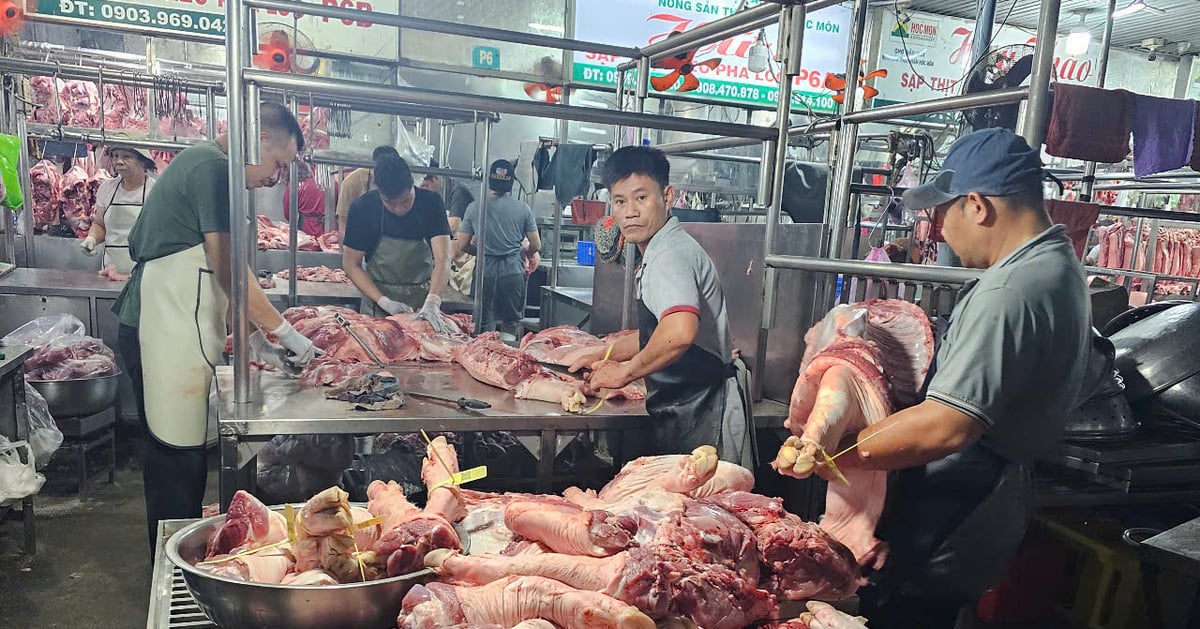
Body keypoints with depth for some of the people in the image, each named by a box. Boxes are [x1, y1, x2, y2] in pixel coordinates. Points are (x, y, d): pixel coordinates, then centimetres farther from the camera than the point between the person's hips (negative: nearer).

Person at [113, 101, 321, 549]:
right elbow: (231, 274, -19)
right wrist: (287, 333, -11)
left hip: (168, 330, 10)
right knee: (179, 457, -4)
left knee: (175, 453, 15)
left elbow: (211, 275, 19)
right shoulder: (213, 168, -14)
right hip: (167, 335, -10)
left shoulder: (199, 162, 18)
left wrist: (255, 335, 15)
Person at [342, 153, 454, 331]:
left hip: (423, 297, 0)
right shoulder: (362, 208, -11)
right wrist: (383, 301, -18)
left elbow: (443, 259, -20)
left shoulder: (431, 203, -12)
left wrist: (432, 303, -35)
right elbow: (351, 264, -6)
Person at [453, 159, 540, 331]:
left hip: (485, 273, 0)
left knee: (485, 325, 11)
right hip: (513, 272, 0)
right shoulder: (523, 209, -1)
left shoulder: (475, 208, 0)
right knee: (511, 325, 12)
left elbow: (461, 245, 2)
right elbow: (536, 245, 2)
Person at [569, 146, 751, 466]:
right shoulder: (661, 253, 14)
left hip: (702, 418, -10)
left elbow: (679, 332, -39)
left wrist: (625, 371, -24)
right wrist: (605, 355, 21)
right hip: (682, 412, 11)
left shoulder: (671, 254, -20)